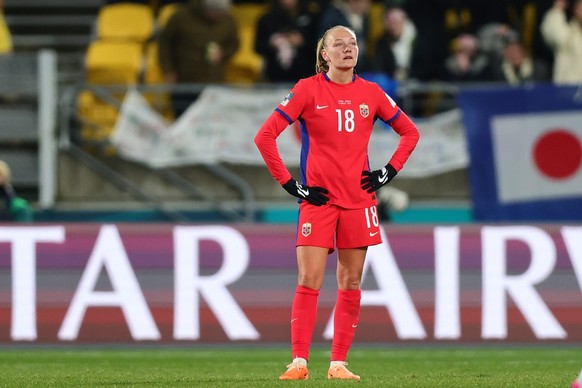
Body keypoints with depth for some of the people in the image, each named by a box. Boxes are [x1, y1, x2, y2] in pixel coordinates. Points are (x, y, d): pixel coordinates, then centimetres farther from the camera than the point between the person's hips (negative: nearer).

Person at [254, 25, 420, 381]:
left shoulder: (371, 93, 6)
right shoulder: (308, 90, -3)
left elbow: (410, 132, 18)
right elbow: (265, 137, -4)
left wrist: (388, 173, 6)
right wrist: (289, 184, -7)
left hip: (359, 199, 3)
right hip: (318, 199, -3)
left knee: (351, 284, 3)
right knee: (309, 282, -10)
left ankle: (339, 363, 8)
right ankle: (299, 362, -10)